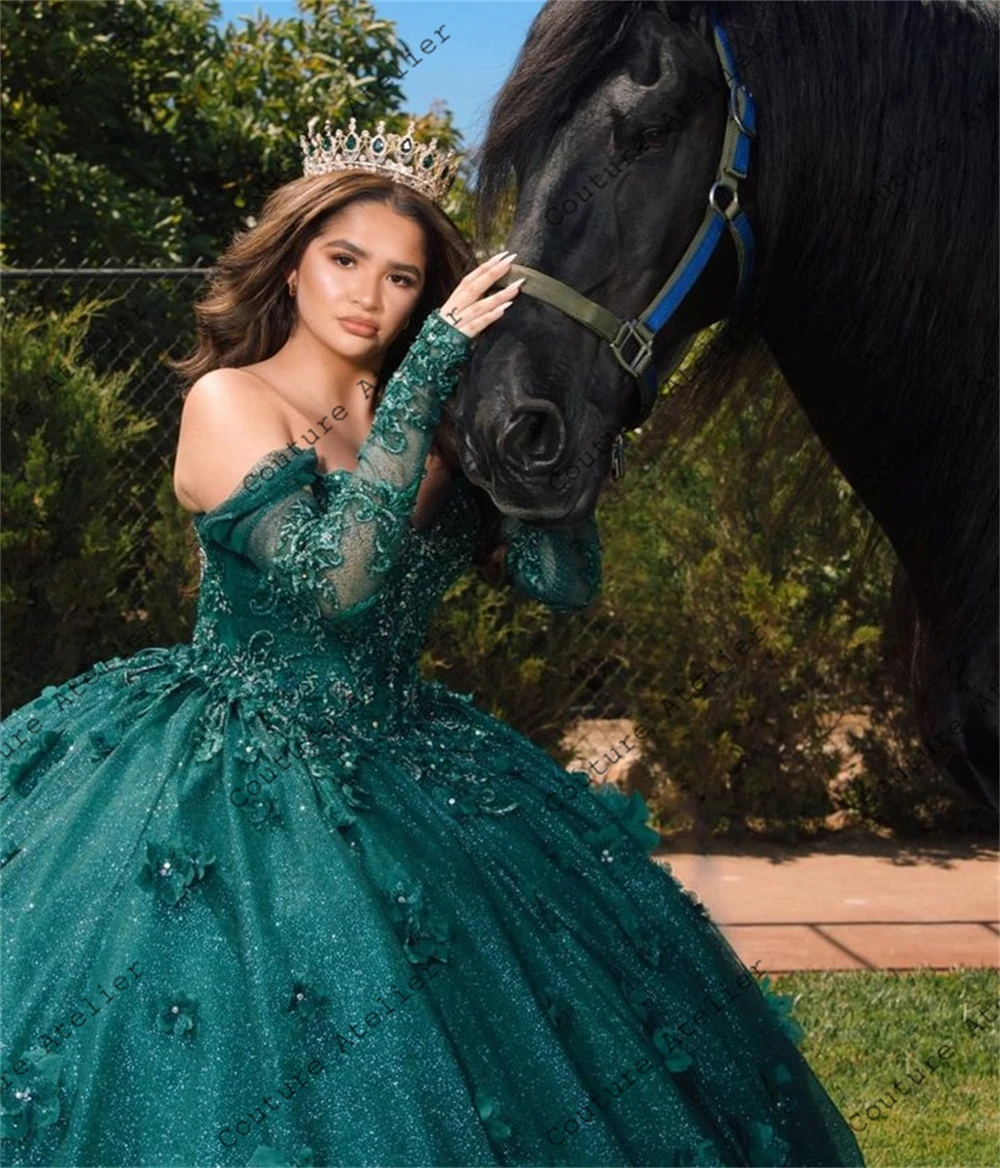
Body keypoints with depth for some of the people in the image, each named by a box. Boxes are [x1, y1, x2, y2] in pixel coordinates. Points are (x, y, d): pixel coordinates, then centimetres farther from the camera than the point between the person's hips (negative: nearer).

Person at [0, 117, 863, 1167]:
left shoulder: (431, 437, 8)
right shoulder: (229, 401, -9)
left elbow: (566, 580, 1)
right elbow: (336, 581, -25)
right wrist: (428, 375, -23)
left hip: (402, 769, 6)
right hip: (240, 780, -6)